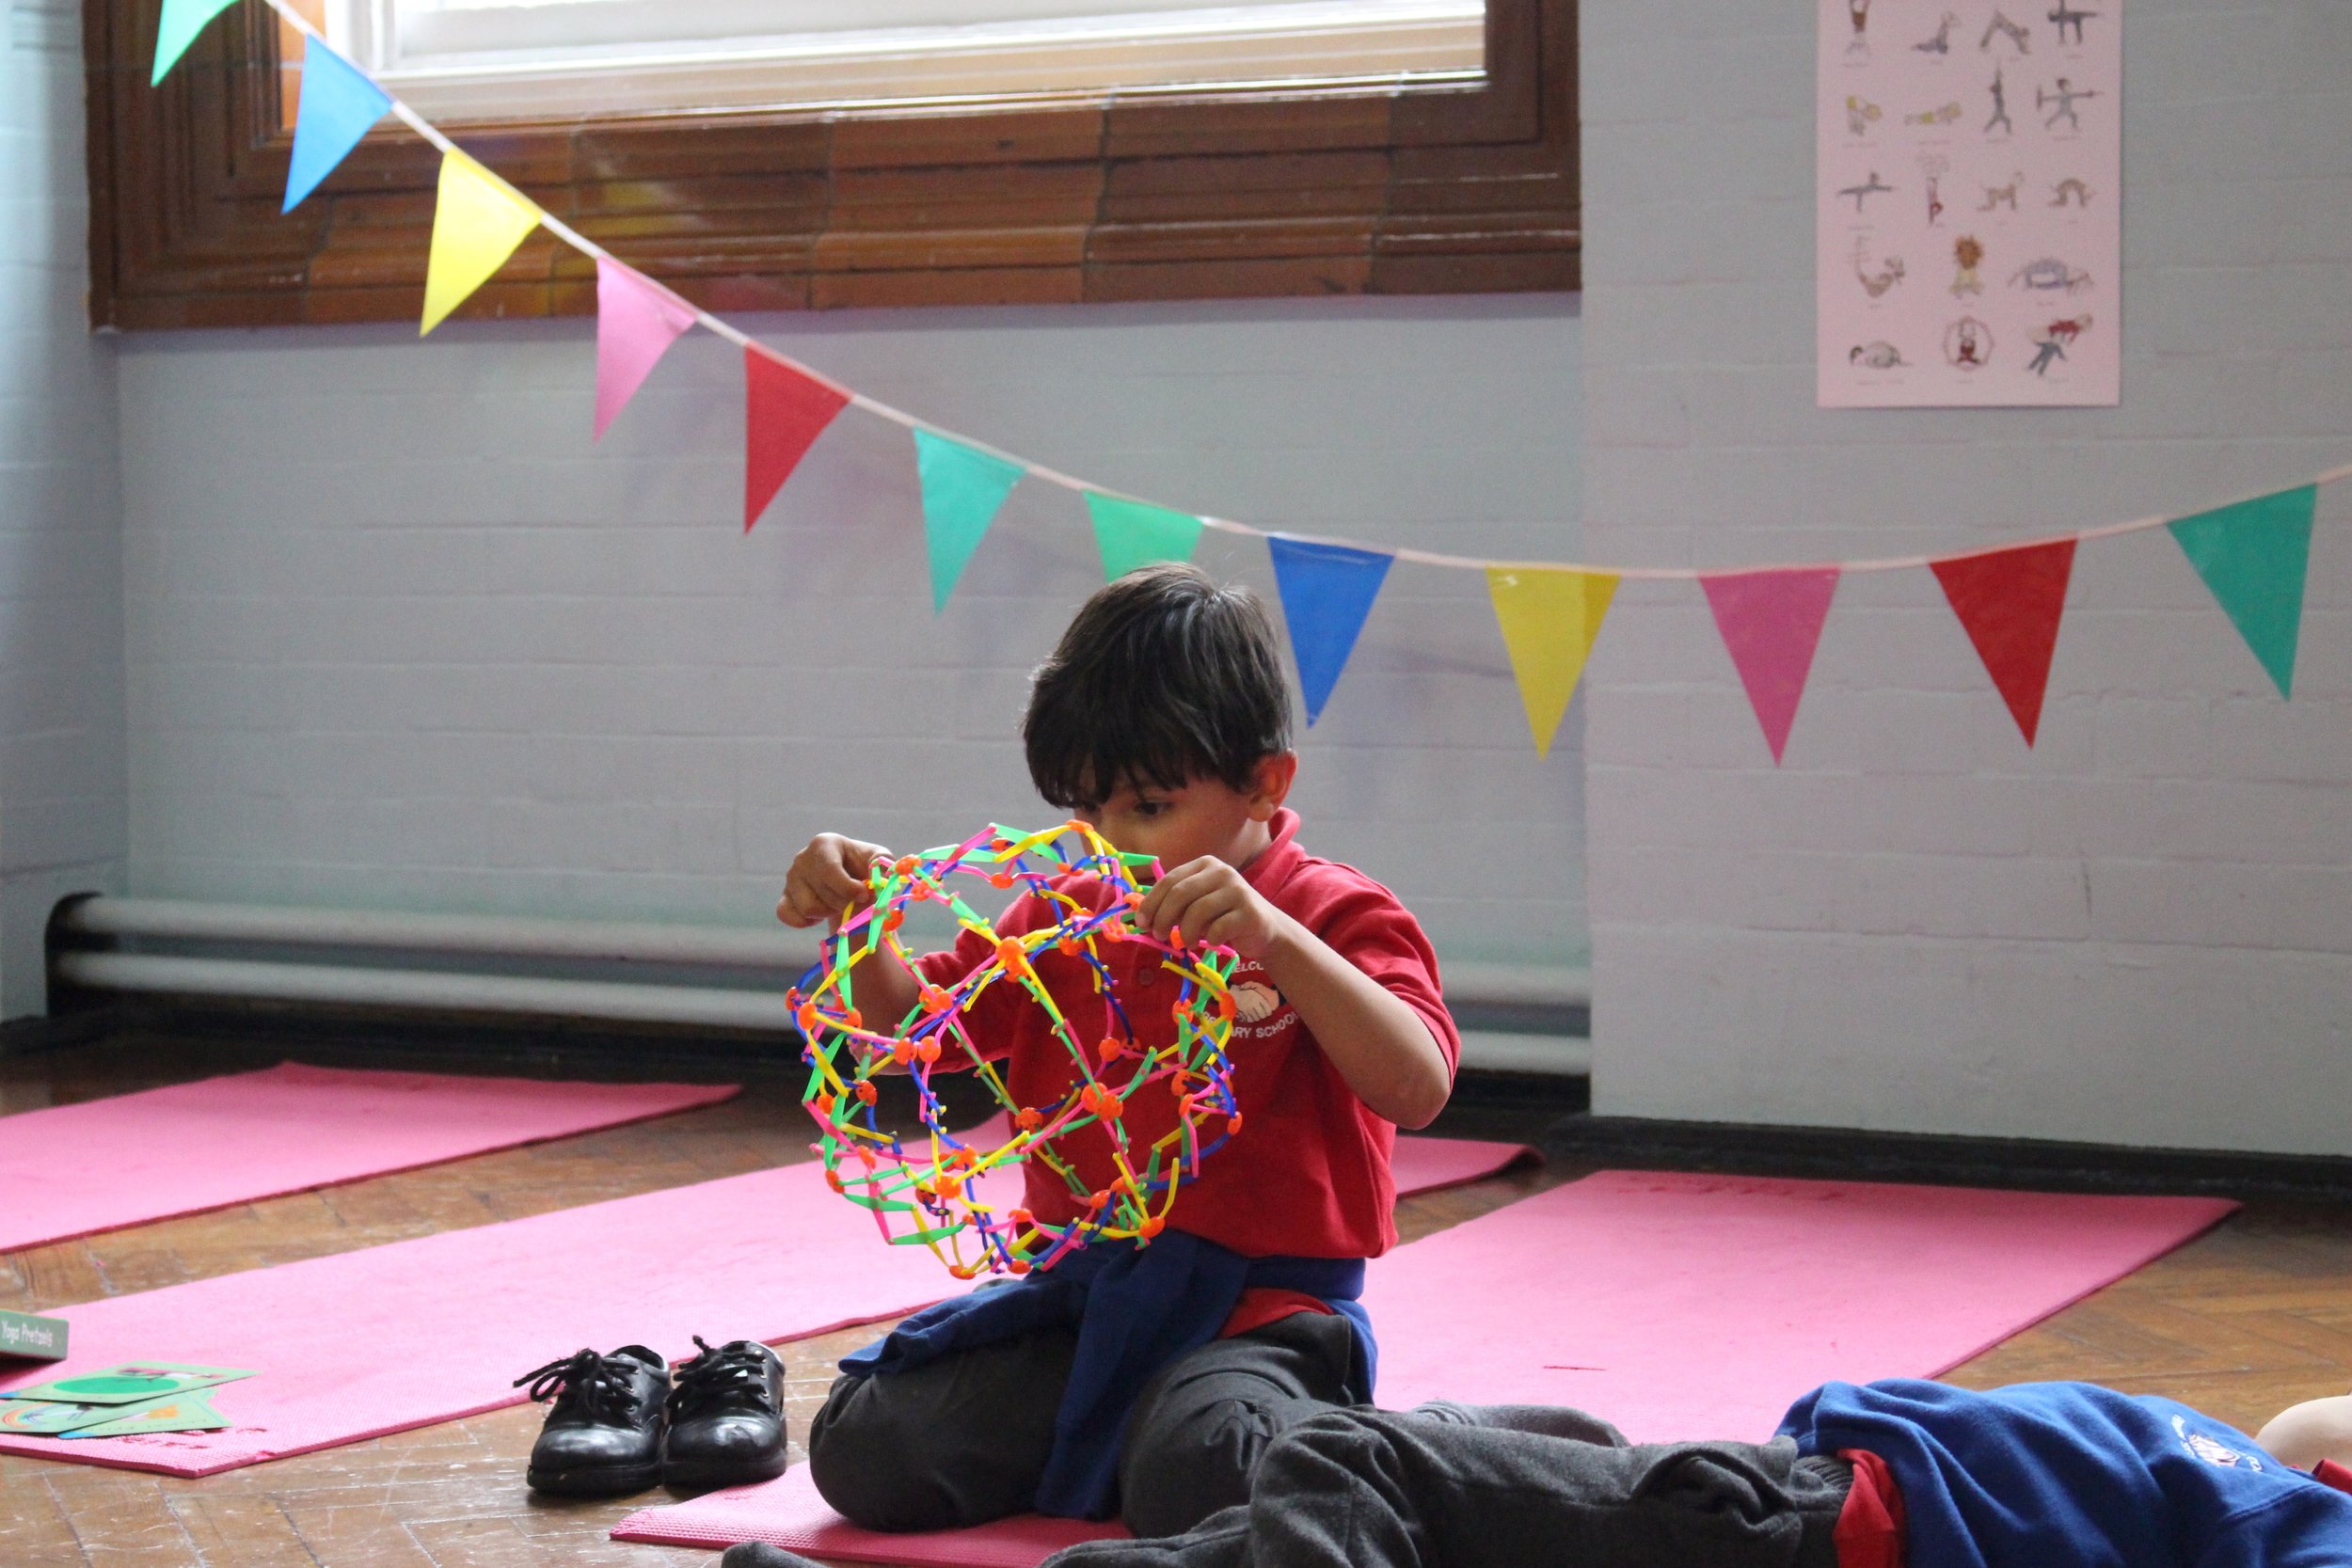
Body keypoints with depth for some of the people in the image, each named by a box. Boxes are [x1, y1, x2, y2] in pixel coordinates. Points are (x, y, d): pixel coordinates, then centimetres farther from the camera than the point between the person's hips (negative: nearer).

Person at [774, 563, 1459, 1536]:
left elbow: (1418, 1090, -23)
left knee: (1198, 1481, -36)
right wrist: (853, 924, -4)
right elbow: (916, 1019, 19)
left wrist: (1276, 941, -37)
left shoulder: (1338, 918, -6)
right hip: (1075, 1300, 6)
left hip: (1252, 1317, -6)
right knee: (863, 1450, -12)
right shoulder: (1066, 917, 13)